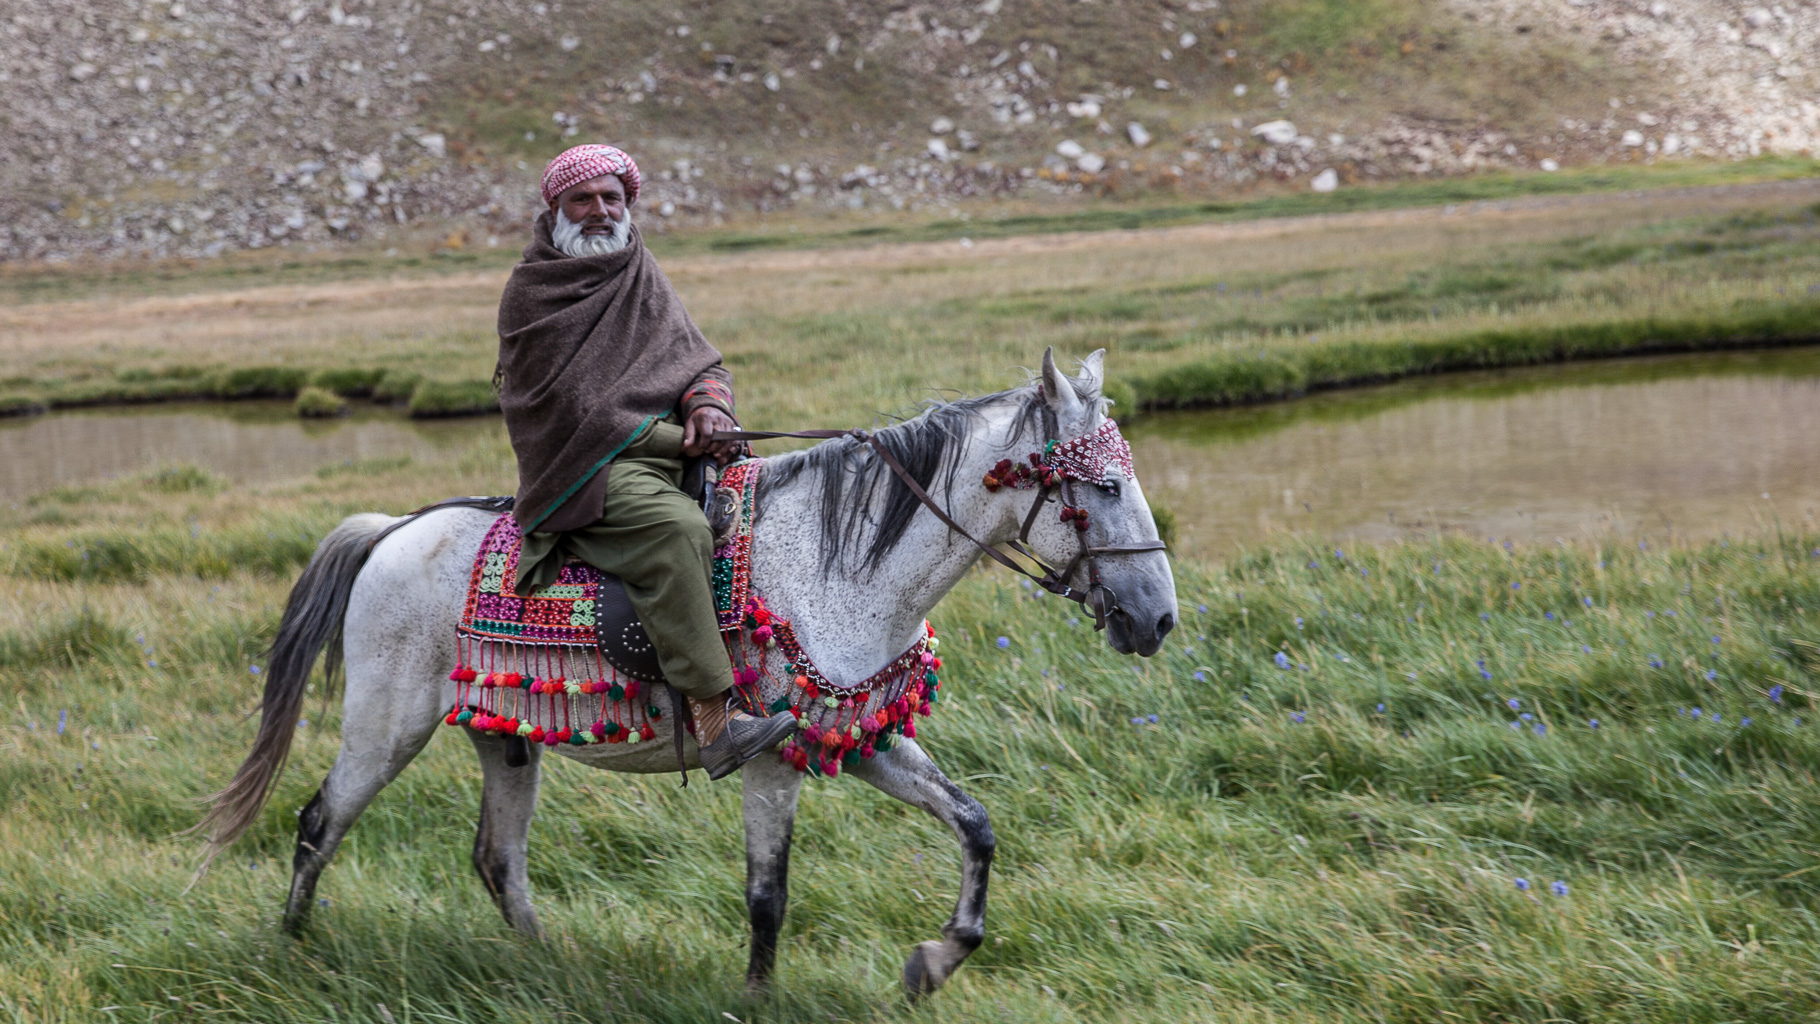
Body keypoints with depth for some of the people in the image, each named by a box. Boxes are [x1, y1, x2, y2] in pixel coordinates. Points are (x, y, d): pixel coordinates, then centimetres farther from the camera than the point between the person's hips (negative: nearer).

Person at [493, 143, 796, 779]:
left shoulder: (645, 282, 19)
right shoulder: (530, 296, 0)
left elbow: (698, 362, 17)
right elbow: (564, 408, -8)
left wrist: (707, 404, -9)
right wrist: (676, 440, -12)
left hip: (665, 453, 7)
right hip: (587, 468, -7)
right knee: (676, 529, -34)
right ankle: (714, 724, -42)